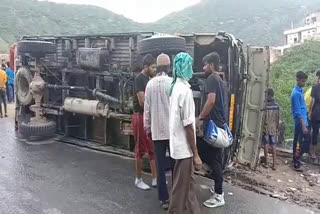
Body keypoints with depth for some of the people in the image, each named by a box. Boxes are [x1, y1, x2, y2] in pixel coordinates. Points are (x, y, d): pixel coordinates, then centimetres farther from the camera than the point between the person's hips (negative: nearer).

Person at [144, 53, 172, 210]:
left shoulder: (150, 84, 0)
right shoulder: (173, 83, -8)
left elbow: (147, 108, 3)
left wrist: (147, 127, 14)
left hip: (156, 130, 2)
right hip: (172, 129, -2)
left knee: (160, 165, 8)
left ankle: (164, 198, 13)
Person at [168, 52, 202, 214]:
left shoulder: (175, 87, 8)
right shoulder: (185, 90, -20)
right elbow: (188, 125, -21)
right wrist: (196, 154, -16)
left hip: (178, 144, 9)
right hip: (184, 147, -9)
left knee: (188, 184, 19)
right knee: (181, 188, 5)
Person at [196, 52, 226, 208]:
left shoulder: (211, 79, -12)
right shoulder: (219, 80, 17)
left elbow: (211, 101, -25)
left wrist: (200, 117, -16)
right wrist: (204, 117, 22)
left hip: (212, 124, -10)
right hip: (220, 123, 10)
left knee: (211, 158, -4)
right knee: (216, 157, 17)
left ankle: (219, 196, 2)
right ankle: (218, 188, 27)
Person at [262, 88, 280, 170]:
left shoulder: (265, 105, -12)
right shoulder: (277, 105, -2)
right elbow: (278, 118, 2)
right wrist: (277, 128, 12)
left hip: (266, 128, -3)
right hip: (274, 128, 3)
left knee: (266, 145, 6)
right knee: (273, 146, 5)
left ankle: (266, 163, 11)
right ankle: (274, 164, 5)